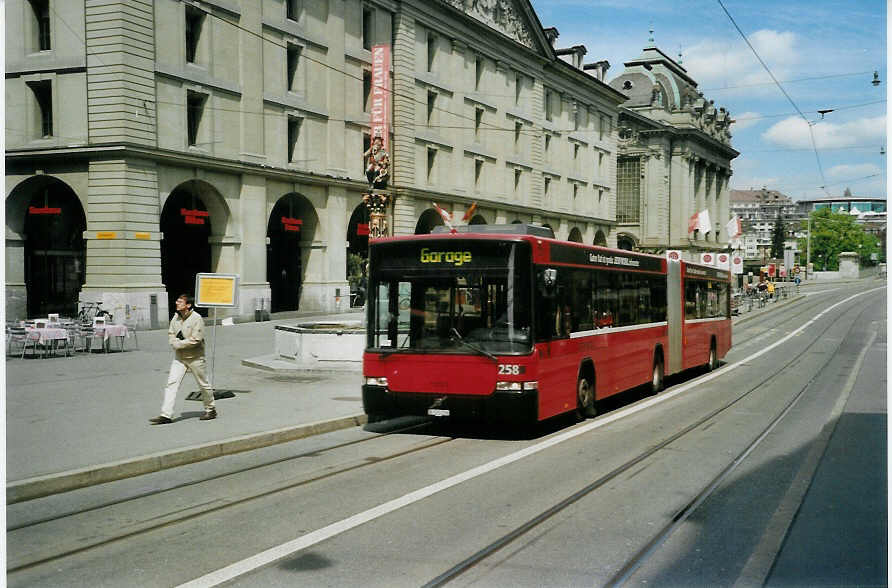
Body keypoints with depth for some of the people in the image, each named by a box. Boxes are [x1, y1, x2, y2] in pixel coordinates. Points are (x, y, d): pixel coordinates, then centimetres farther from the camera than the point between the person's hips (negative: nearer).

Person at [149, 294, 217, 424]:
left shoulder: (197, 319, -16)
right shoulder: (176, 317, 4)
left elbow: (196, 340, -22)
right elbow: (171, 334, 10)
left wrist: (179, 343, -16)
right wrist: (175, 342, -11)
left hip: (195, 358, -5)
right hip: (179, 357, 5)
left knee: (203, 384, 9)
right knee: (171, 383, -5)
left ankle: (211, 410, 28)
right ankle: (166, 415, -6)